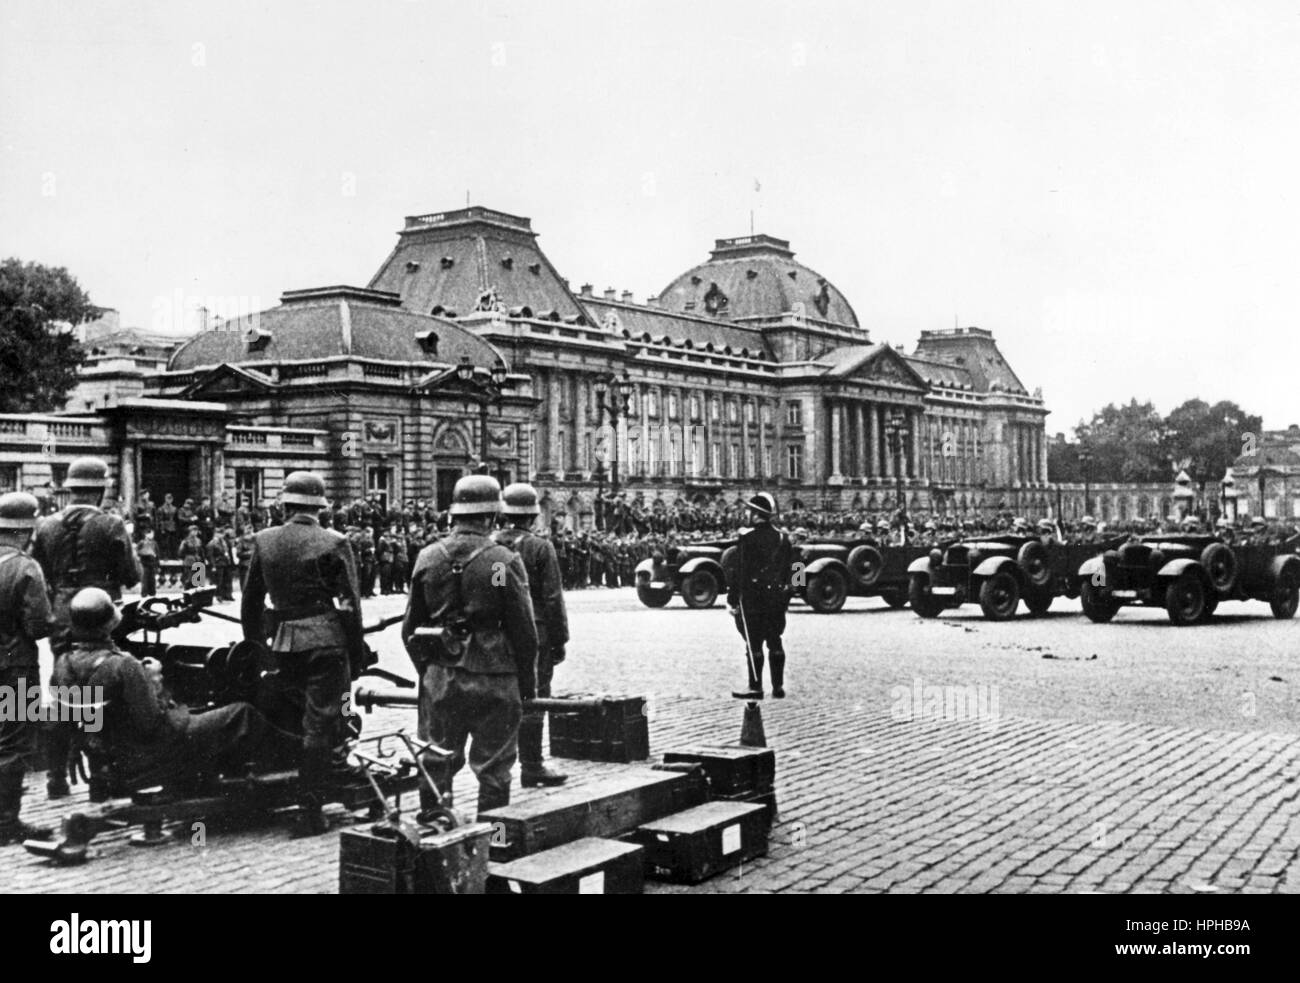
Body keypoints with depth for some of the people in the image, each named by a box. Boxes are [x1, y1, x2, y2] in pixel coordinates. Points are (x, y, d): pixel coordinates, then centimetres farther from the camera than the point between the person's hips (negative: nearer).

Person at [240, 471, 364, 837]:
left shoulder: (263, 541, 7)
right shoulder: (334, 543, -5)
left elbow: (250, 602, 12)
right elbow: (350, 605, -7)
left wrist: (255, 647, 22)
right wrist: (357, 655, 1)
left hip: (284, 642, 4)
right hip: (325, 640, -4)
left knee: (307, 721, 18)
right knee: (319, 725, 0)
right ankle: (309, 812, 0)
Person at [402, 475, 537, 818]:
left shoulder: (428, 558, 1)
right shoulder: (504, 562, -12)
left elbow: (410, 628, 7)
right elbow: (523, 630, -9)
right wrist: (527, 682, 3)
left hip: (439, 678, 4)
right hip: (493, 681, -4)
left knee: (436, 767, 16)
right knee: (493, 771, 7)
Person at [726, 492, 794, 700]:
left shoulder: (747, 537, -11)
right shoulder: (783, 538, 7)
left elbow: (739, 571, -12)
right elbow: (788, 570, 11)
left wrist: (732, 599, -9)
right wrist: (785, 595, 18)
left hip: (753, 597, -5)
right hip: (777, 596, 5)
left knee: (754, 643, -1)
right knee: (775, 642, 10)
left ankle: (755, 687, 0)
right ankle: (778, 686, 12)